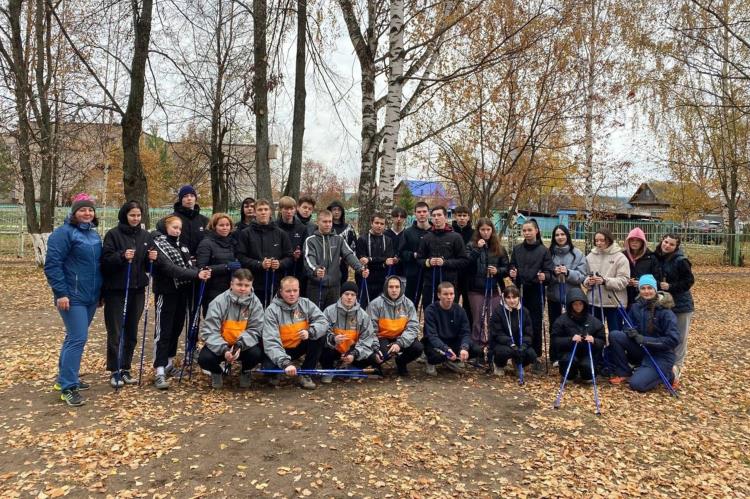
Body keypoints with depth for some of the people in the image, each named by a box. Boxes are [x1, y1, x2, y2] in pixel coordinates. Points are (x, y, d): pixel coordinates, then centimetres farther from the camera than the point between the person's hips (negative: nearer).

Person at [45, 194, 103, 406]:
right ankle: (67, 387, -3)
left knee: (74, 337, 16)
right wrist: (61, 293, -20)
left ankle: (65, 378, 28)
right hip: (72, 296, -8)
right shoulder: (64, 233, -11)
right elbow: (52, 264, -15)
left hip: (90, 296, 8)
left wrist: (100, 291, 20)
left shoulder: (94, 234, 13)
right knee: (78, 339, -10)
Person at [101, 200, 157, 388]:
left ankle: (125, 370, 22)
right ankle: (115, 372, 11)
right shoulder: (113, 234, -6)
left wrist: (152, 258, -8)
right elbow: (105, 261, -12)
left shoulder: (145, 236, 9)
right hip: (116, 290, -4)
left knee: (131, 333, 10)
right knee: (115, 333, 0)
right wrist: (122, 256, -28)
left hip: (137, 290, 5)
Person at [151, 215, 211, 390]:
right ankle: (160, 372, -5)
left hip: (182, 292, 7)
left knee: (176, 329, 14)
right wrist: (196, 274, -31)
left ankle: (169, 364, 28)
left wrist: (201, 272, -11)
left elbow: (189, 265, 9)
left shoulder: (181, 245, 14)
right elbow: (170, 268, -22)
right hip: (166, 293, -7)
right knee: (163, 332, -6)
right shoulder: (158, 244, -9)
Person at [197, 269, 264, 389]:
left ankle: (245, 372, 9)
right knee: (204, 359, -27)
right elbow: (209, 332, -19)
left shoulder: (255, 303, -11)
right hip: (220, 344, 0)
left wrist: (240, 345, -30)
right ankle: (217, 372, 11)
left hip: (244, 345, 1)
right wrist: (224, 349, -34)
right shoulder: (219, 302, -16)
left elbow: (255, 330, -12)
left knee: (256, 354, -29)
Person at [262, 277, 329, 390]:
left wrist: (310, 332, -39)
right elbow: (271, 341, -27)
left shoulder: (306, 304, -8)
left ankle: (305, 374, -7)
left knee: (320, 335, -21)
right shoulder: (272, 310, -18)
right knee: (269, 367, -32)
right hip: (281, 349, -3)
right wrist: (285, 363, -40)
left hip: (300, 346, 3)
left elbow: (323, 322, -17)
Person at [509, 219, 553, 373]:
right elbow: (511, 267, 12)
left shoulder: (543, 250, 0)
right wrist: (511, 272, -10)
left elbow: (549, 272, -2)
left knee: (536, 325, 1)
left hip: (536, 292, -2)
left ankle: (536, 357, 11)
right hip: (519, 292, 2)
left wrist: (544, 276, -23)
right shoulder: (517, 249, 8)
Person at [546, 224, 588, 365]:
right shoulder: (549, 253, 0)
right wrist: (554, 273, -18)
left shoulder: (577, 253, -3)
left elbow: (582, 276, -6)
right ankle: (555, 357, 22)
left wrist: (568, 273, -21)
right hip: (553, 296, 1)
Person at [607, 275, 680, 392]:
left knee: (637, 384, -21)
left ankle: (666, 374, 7)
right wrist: (631, 332, -17)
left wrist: (645, 340, -23)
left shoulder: (665, 312, -16)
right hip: (642, 350, 5)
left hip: (660, 356, -5)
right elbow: (629, 327, 8)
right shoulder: (636, 306, 1)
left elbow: (674, 340, -20)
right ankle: (624, 373, -3)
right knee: (614, 335, -16)